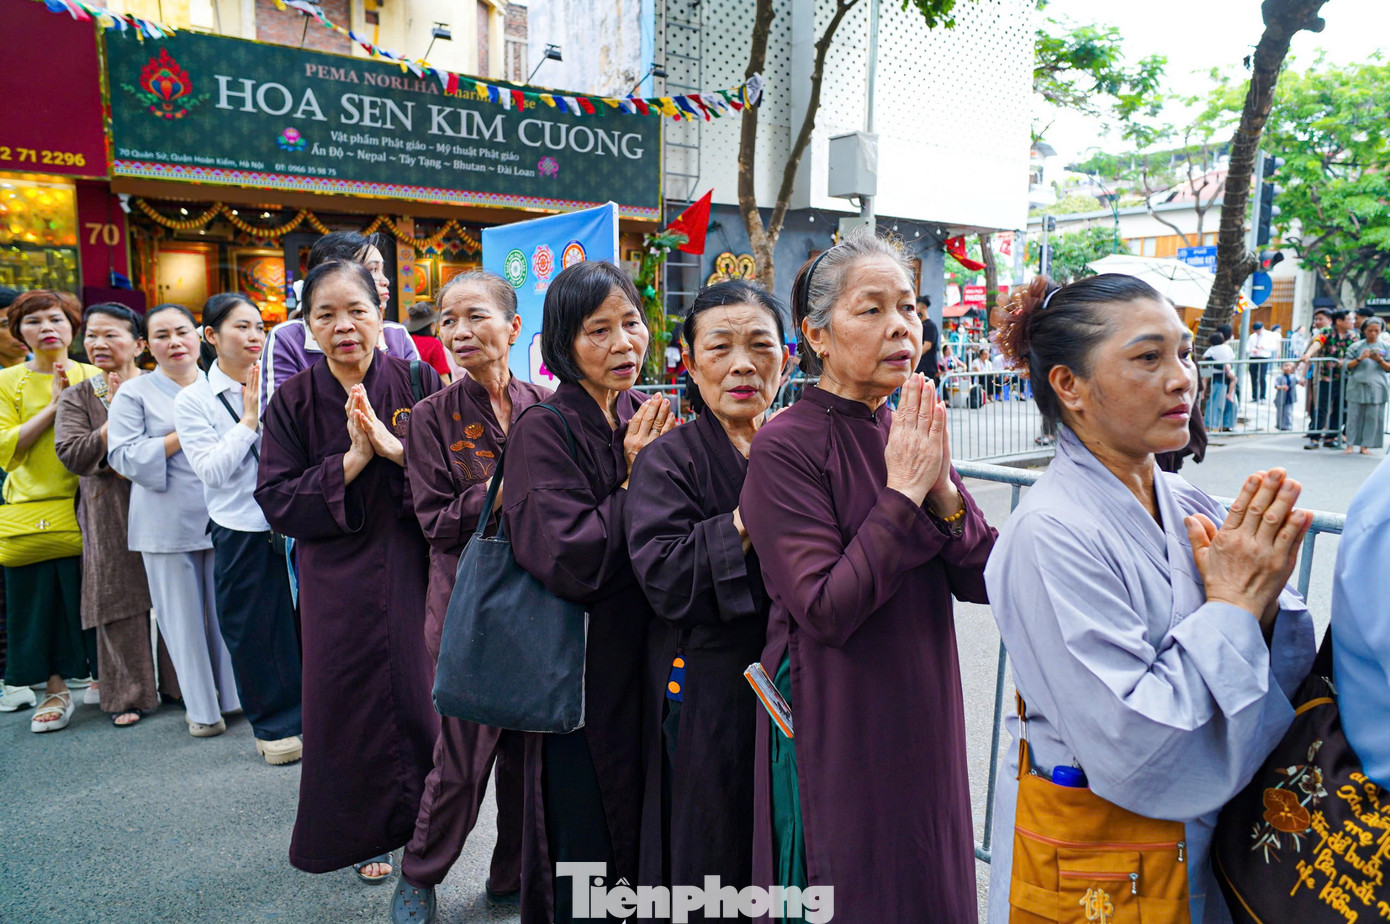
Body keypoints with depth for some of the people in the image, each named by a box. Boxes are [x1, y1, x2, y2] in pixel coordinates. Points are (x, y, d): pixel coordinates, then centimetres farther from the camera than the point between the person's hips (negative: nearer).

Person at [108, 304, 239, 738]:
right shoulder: (135, 393, 4)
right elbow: (124, 456, -6)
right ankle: (202, 708, 16)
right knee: (183, 617, 4)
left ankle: (236, 694, 20)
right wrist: (184, 435, -12)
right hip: (168, 525, -2)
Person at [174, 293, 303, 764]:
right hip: (241, 534, -2)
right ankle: (274, 725, 25)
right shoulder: (193, 400, -2)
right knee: (254, 634, 7)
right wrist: (249, 419, -13)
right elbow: (211, 470, -11)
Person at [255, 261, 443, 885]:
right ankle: (366, 834, 31)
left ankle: (425, 821, 32)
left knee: (419, 693, 6)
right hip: (339, 581, 1)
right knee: (350, 701, 7)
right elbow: (276, 501, -6)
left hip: (414, 570, 0)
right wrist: (351, 461, -17)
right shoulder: (293, 401, -1)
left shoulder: (418, 382, -3)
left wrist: (395, 448, -22)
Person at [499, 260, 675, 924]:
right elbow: (569, 562, -26)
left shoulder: (644, 419, 4)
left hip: (650, 657, 6)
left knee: (647, 836, 20)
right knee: (588, 852, 10)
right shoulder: (544, 431, -15)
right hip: (587, 674, -6)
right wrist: (637, 483, -17)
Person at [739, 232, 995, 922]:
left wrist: (944, 490, -17)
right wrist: (904, 492, -22)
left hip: (923, 714, 7)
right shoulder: (785, 445, -17)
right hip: (832, 725, -6)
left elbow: (980, 582, 0)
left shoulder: (912, 435, 4)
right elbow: (825, 609, -24)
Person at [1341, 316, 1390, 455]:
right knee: (1354, 416, 1)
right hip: (1357, 386, -1)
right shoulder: (1356, 346, 5)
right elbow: (1347, 365, 2)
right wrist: (1360, 359, -14)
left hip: (1376, 388, 1)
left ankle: (1365, 445, 9)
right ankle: (1350, 444, 7)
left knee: (1373, 417, 1)